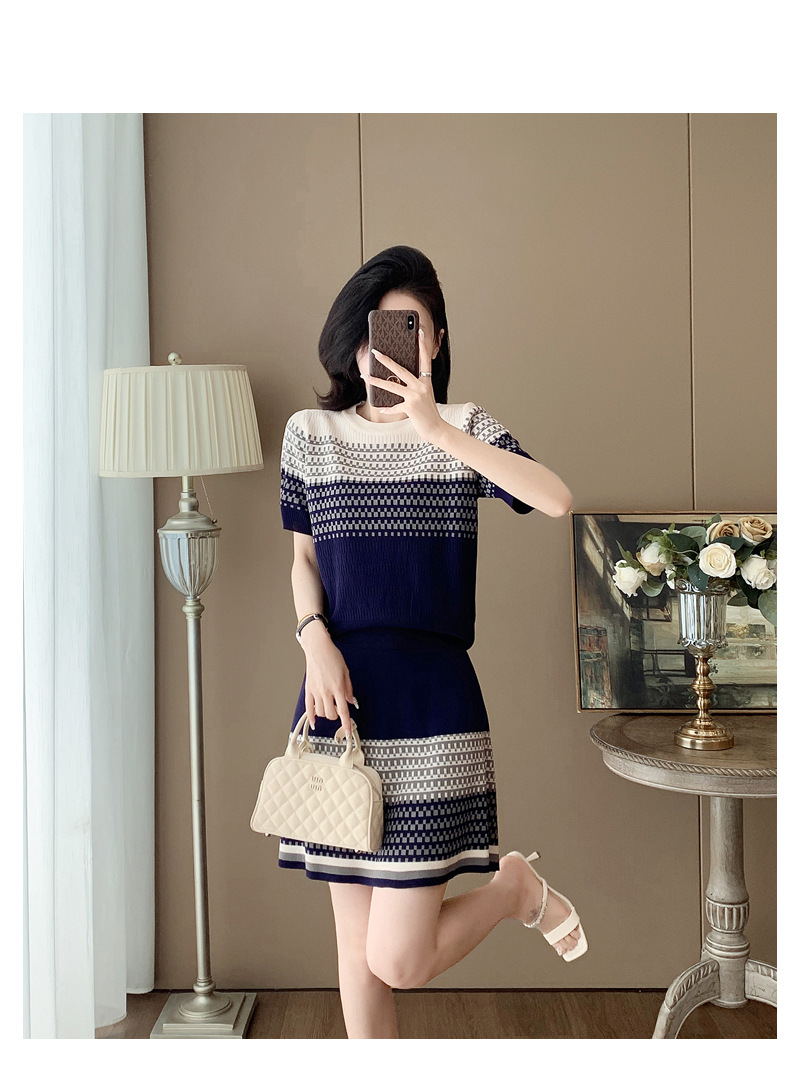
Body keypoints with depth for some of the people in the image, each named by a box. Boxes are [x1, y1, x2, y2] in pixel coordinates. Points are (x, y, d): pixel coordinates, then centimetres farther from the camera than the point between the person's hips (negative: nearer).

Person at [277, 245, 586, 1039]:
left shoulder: (463, 428, 0)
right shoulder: (310, 434, 6)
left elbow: (557, 501, -18)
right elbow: (303, 559, 14)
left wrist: (436, 430, -22)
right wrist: (316, 642, -5)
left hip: (432, 698, -3)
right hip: (340, 699, 3)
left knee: (397, 962, -3)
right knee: (355, 945, 9)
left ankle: (518, 889, 25)